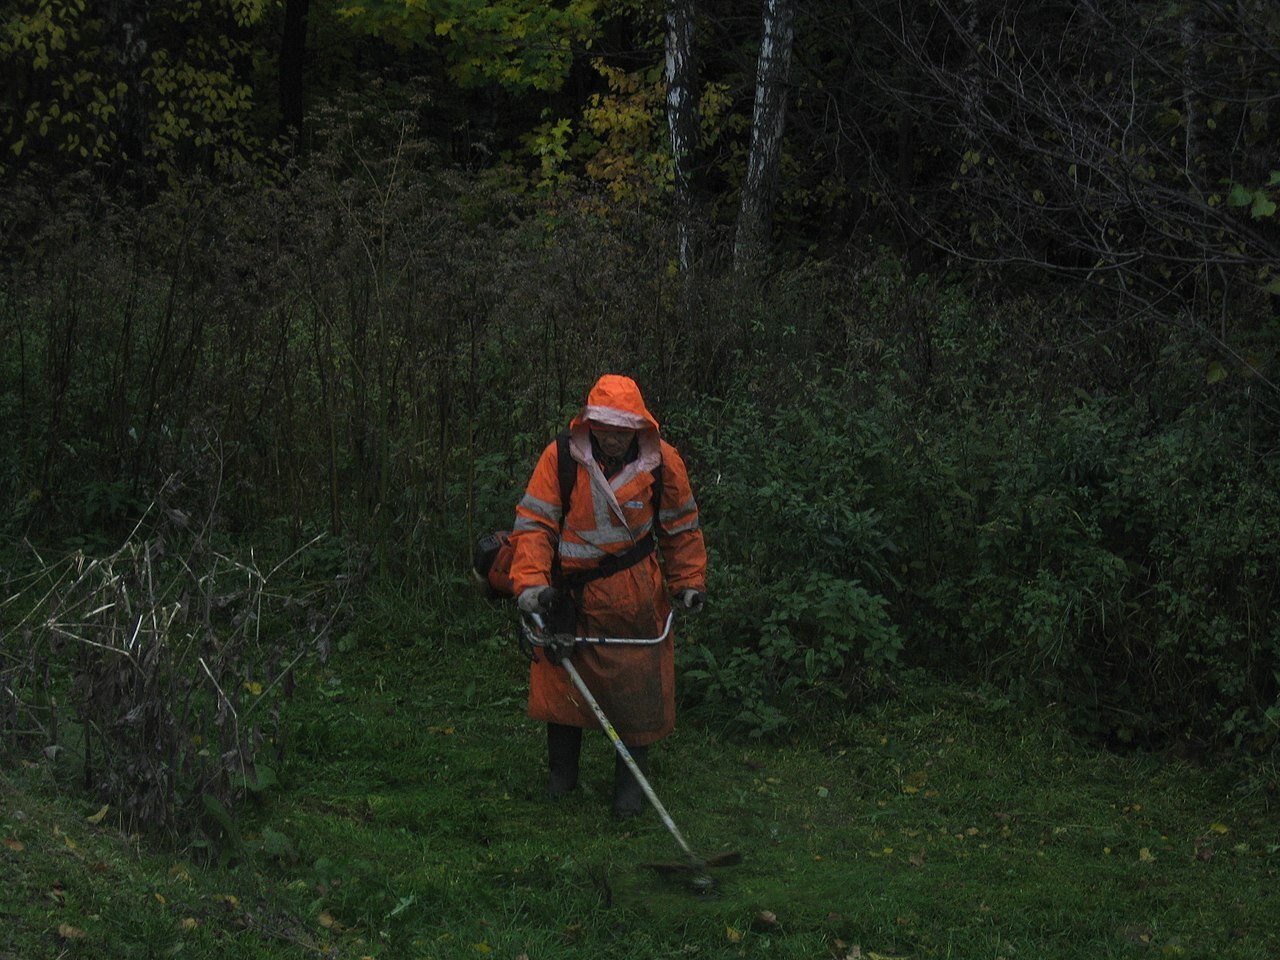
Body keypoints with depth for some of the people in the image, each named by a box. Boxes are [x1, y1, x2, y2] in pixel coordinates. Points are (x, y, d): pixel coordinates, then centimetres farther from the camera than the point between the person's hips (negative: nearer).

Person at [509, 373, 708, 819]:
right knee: (559, 677, 8)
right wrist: (531, 581, -20)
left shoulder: (662, 462, -7)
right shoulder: (560, 458, -12)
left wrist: (690, 582, 7)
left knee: (637, 682, 2)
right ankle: (561, 772, 27)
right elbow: (534, 523, -9)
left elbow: (681, 528, 8)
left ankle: (631, 779, 17)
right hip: (570, 590, 0)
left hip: (635, 595, 0)